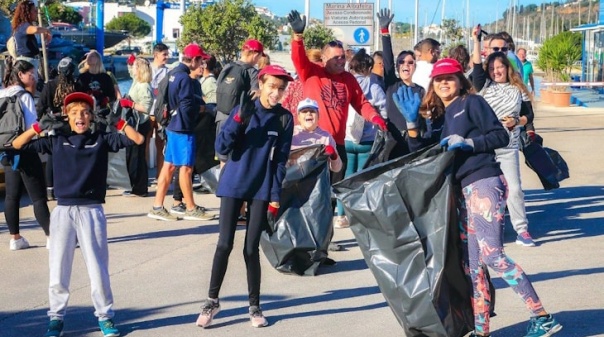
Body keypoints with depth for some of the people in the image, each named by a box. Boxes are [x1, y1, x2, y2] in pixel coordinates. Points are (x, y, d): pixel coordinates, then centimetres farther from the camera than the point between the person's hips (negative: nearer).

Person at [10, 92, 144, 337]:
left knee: (98, 267, 1)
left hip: (92, 211, -1)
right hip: (63, 211, 2)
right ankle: (56, 317, 18)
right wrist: (39, 127, 1)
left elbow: (137, 139, 1)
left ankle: (105, 316, 15)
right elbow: (17, 145, 11)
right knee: (58, 268, 5)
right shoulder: (56, 141, 9)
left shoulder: (102, 140, 5)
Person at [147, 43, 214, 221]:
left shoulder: (174, 74, 12)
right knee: (186, 167, -1)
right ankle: (191, 209, 7)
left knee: (169, 165, 10)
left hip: (173, 126, 9)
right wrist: (201, 107, -3)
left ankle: (158, 206, 12)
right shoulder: (185, 78, -17)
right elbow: (187, 106, -21)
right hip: (183, 128, -9)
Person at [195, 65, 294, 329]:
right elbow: (221, 148, -10)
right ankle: (212, 300, 11)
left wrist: (275, 197, -4)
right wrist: (238, 119, -23)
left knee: (251, 248, 2)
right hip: (234, 186, 0)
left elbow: (280, 161, 1)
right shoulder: (243, 110, -5)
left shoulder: (285, 119, -2)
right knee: (224, 244, -2)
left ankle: (255, 307, 14)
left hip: (261, 190, 0)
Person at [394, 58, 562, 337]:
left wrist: (467, 143, -17)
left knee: (492, 255, -15)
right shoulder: (439, 117, 21)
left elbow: (501, 136, -6)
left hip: (485, 184, -8)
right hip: (466, 190, 8)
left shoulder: (471, 102, 0)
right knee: (472, 264, 5)